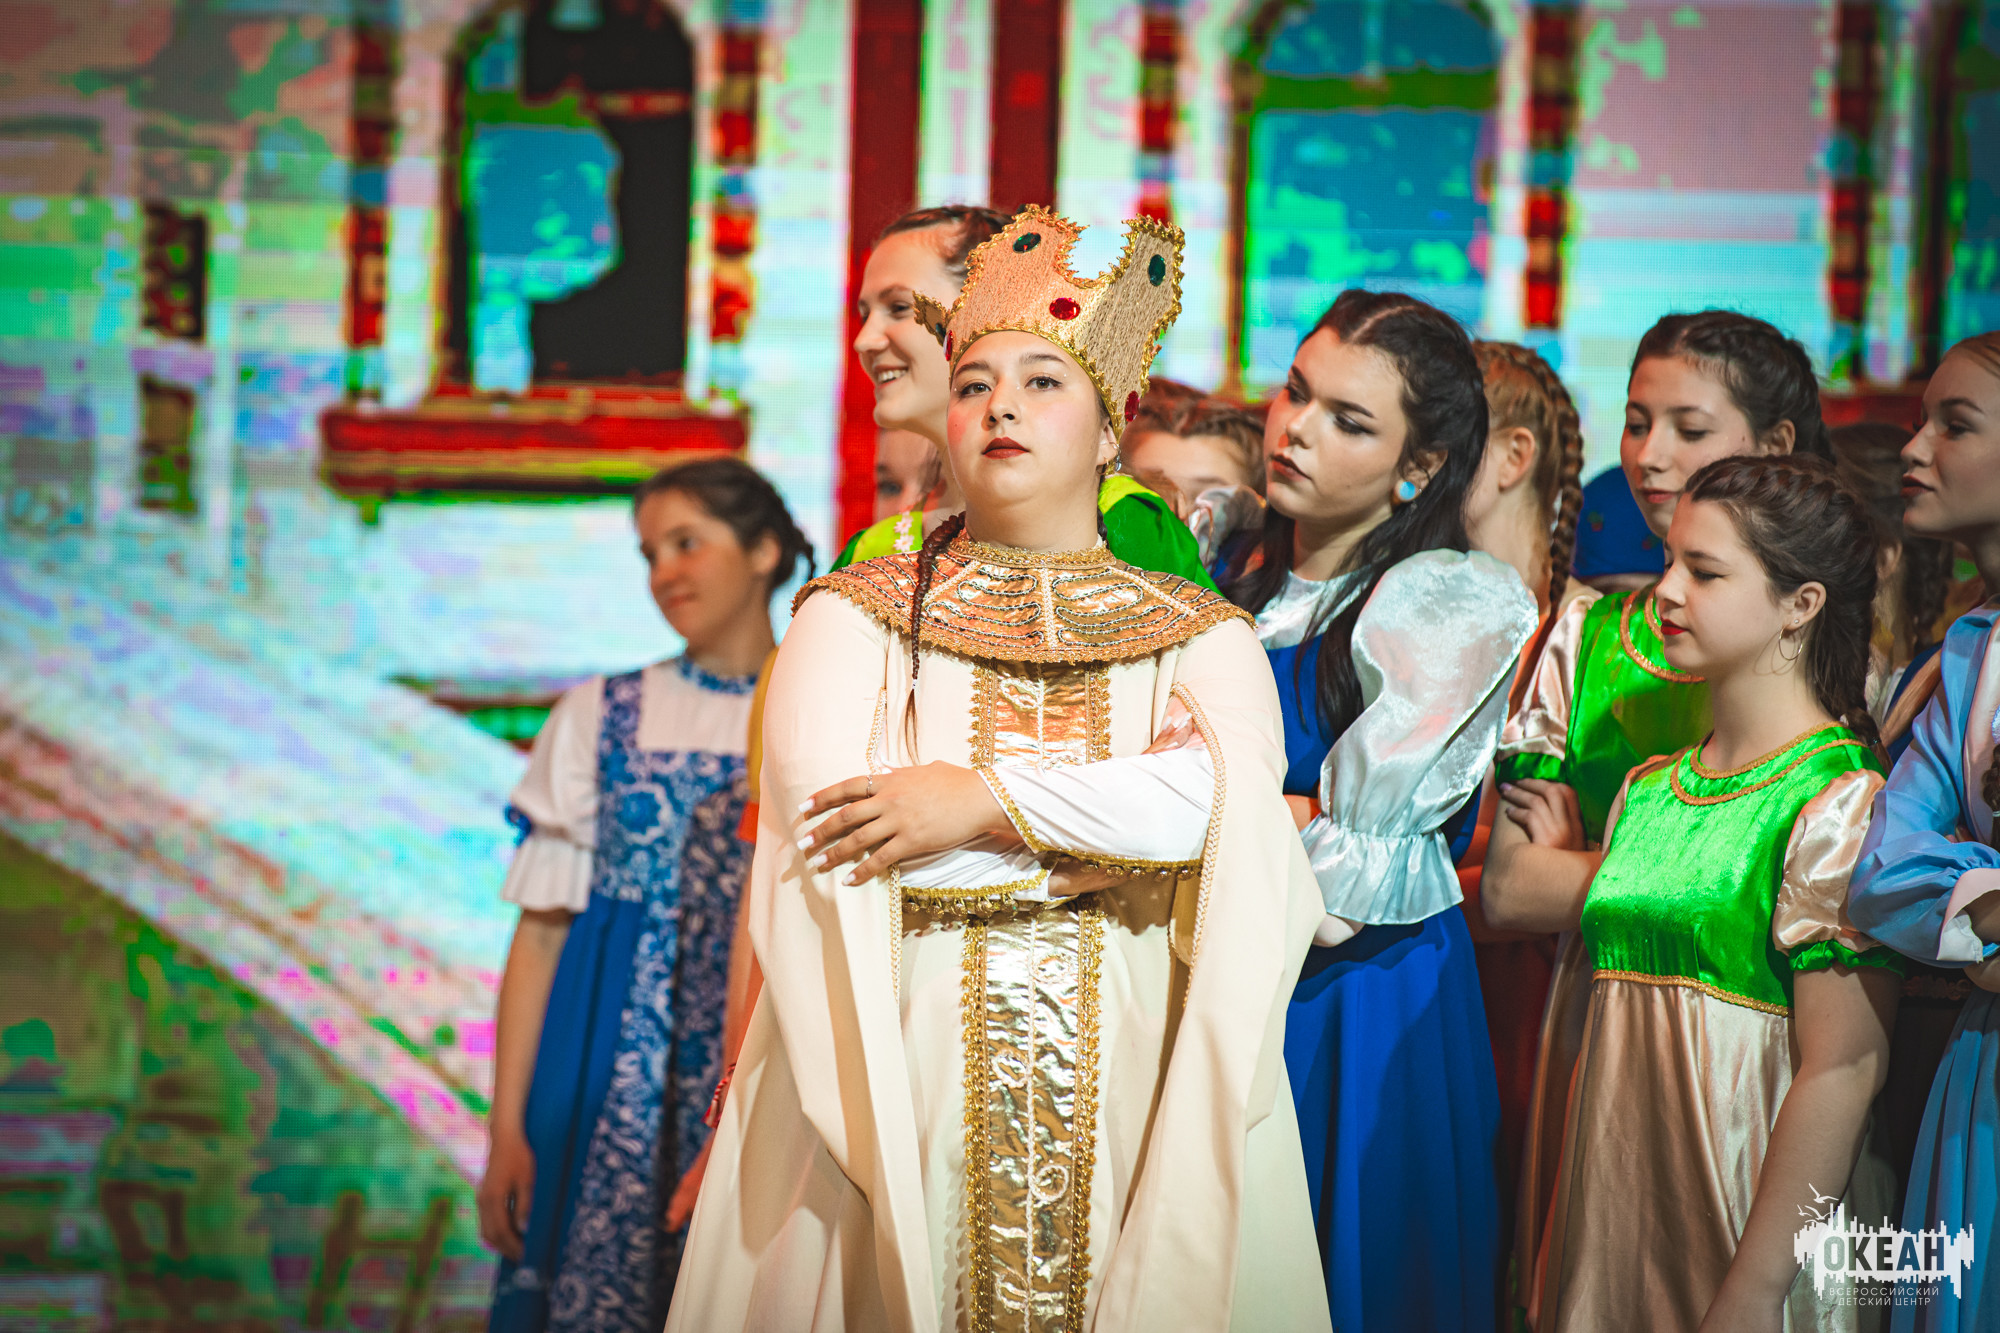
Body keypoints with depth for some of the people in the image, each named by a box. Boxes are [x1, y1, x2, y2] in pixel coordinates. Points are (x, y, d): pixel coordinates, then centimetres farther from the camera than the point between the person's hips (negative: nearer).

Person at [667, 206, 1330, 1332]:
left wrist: (986, 798, -15)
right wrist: (1121, 831, -6)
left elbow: (1231, 806, -9)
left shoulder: (1202, 637, 11)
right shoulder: (855, 617, 9)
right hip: (906, 1082, 0)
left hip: (1130, 1094, 1)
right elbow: (827, 821, -8)